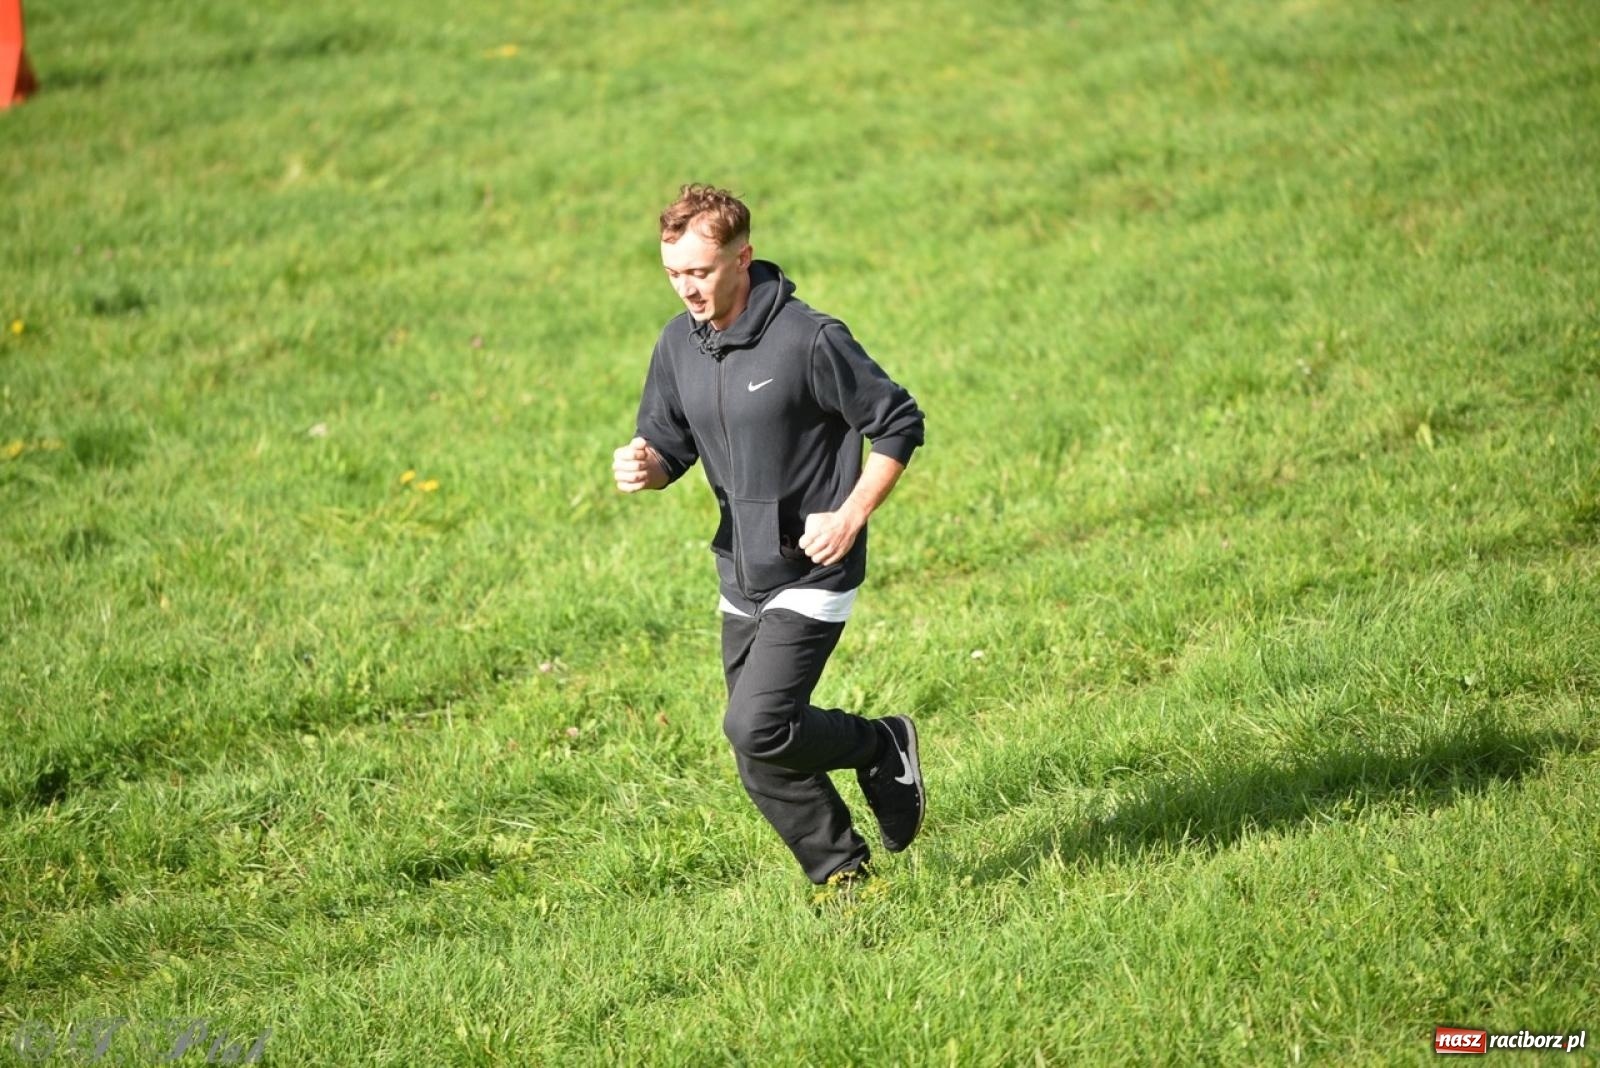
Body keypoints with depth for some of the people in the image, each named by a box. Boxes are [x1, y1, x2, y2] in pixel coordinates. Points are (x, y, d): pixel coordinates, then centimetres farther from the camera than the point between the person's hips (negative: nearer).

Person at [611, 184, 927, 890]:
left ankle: (883, 748, 9)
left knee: (757, 730, -18)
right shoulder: (679, 345, 2)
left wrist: (850, 517, -18)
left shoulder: (809, 340, -18)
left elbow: (898, 425, -10)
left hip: (812, 573, -7)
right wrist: (642, 467, -11)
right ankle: (841, 876, 28)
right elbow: (668, 442, 12)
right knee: (763, 754, 10)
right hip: (742, 577, 7)